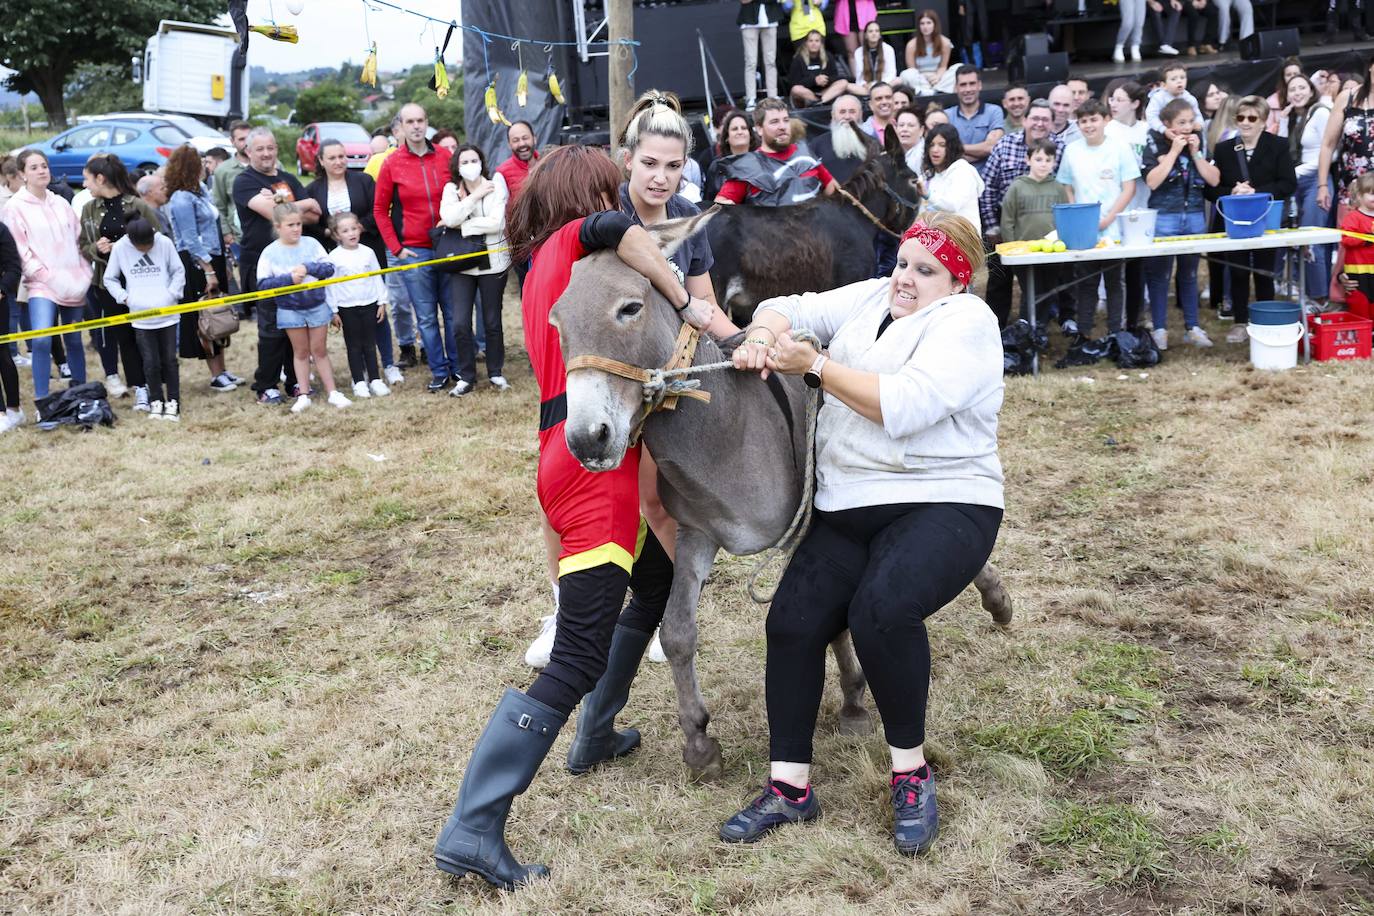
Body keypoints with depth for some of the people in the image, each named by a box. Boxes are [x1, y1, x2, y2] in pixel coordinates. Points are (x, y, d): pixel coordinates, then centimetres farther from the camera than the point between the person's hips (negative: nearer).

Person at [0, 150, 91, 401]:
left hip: (75, 286, 5)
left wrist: (84, 276, 3)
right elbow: (20, 251, -7)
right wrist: (50, 278, -14)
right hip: (41, 286, -5)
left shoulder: (61, 204, 13)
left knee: (74, 341, 12)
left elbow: (79, 241, 15)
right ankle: (42, 400, -15)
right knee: (42, 340, -21)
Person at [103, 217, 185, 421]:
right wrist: (125, 298, -4)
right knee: (151, 362, 1)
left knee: (169, 359, 4)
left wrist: (172, 295, -5)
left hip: (167, 314, 0)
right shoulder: (119, 248, -3)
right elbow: (109, 279, 8)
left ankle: (173, 403, 12)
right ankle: (156, 402, 15)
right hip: (141, 317, 0)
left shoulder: (165, 243, -5)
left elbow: (178, 271, 5)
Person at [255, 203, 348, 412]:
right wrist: (289, 278, -21)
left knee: (320, 350, 9)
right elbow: (263, 283, -12)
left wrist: (308, 268, -23)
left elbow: (329, 268, -8)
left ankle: (332, 392, 15)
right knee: (301, 352, 10)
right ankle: (303, 395, 18)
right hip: (290, 309, -1)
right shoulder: (270, 252, -8)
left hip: (317, 305, 1)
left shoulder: (311, 244, -4)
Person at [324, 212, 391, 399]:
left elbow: (377, 278, 7)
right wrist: (334, 310, -5)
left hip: (369, 305, 2)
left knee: (370, 344, 9)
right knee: (354, 346, 5)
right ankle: (359, 382, 11)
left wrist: (382, 302, 6)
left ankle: (375, 380, 15)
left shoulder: (368, 252, 1)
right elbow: (330, 285, -4)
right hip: (347, 308, -2)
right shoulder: (334, 257, -7)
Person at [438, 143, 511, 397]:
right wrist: (475, 196, -15)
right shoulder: (451, 189, 3)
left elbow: (497, 222, -17)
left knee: (492, 321, 7)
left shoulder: (495, 184, -5)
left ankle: (496, 372, 23)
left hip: (493, 261, -2)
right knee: (461, 323, -3)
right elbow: (448, 218, -16)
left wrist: (462, 225, -13)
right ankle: (466, 376, 10)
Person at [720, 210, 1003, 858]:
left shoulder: (966, 321, -6)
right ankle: (789, 787, 2)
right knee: (792, 622, -12)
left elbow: (904, 406, -21)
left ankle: (910, 770, -9)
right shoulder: (870, 299, 15)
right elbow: (788, 310, 11)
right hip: (849, 508, 6)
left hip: (941, 504, -6)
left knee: (881, 609, -32)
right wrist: (762, 338, -12)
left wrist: (815, 366, -19)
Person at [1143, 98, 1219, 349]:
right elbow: (1151, 182, -17)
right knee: (1160, 275, -2)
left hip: (1195, 217, 4)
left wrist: (1195, 152, -6)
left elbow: (1214, 180, 2)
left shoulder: (1199, 143, 8)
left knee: (1190, 274, 11)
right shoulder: (1154, 144, -4)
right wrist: (1174, 151, -14)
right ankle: (1159, 329, 5)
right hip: (1164, 217, -4)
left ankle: (1192, 327, 18)